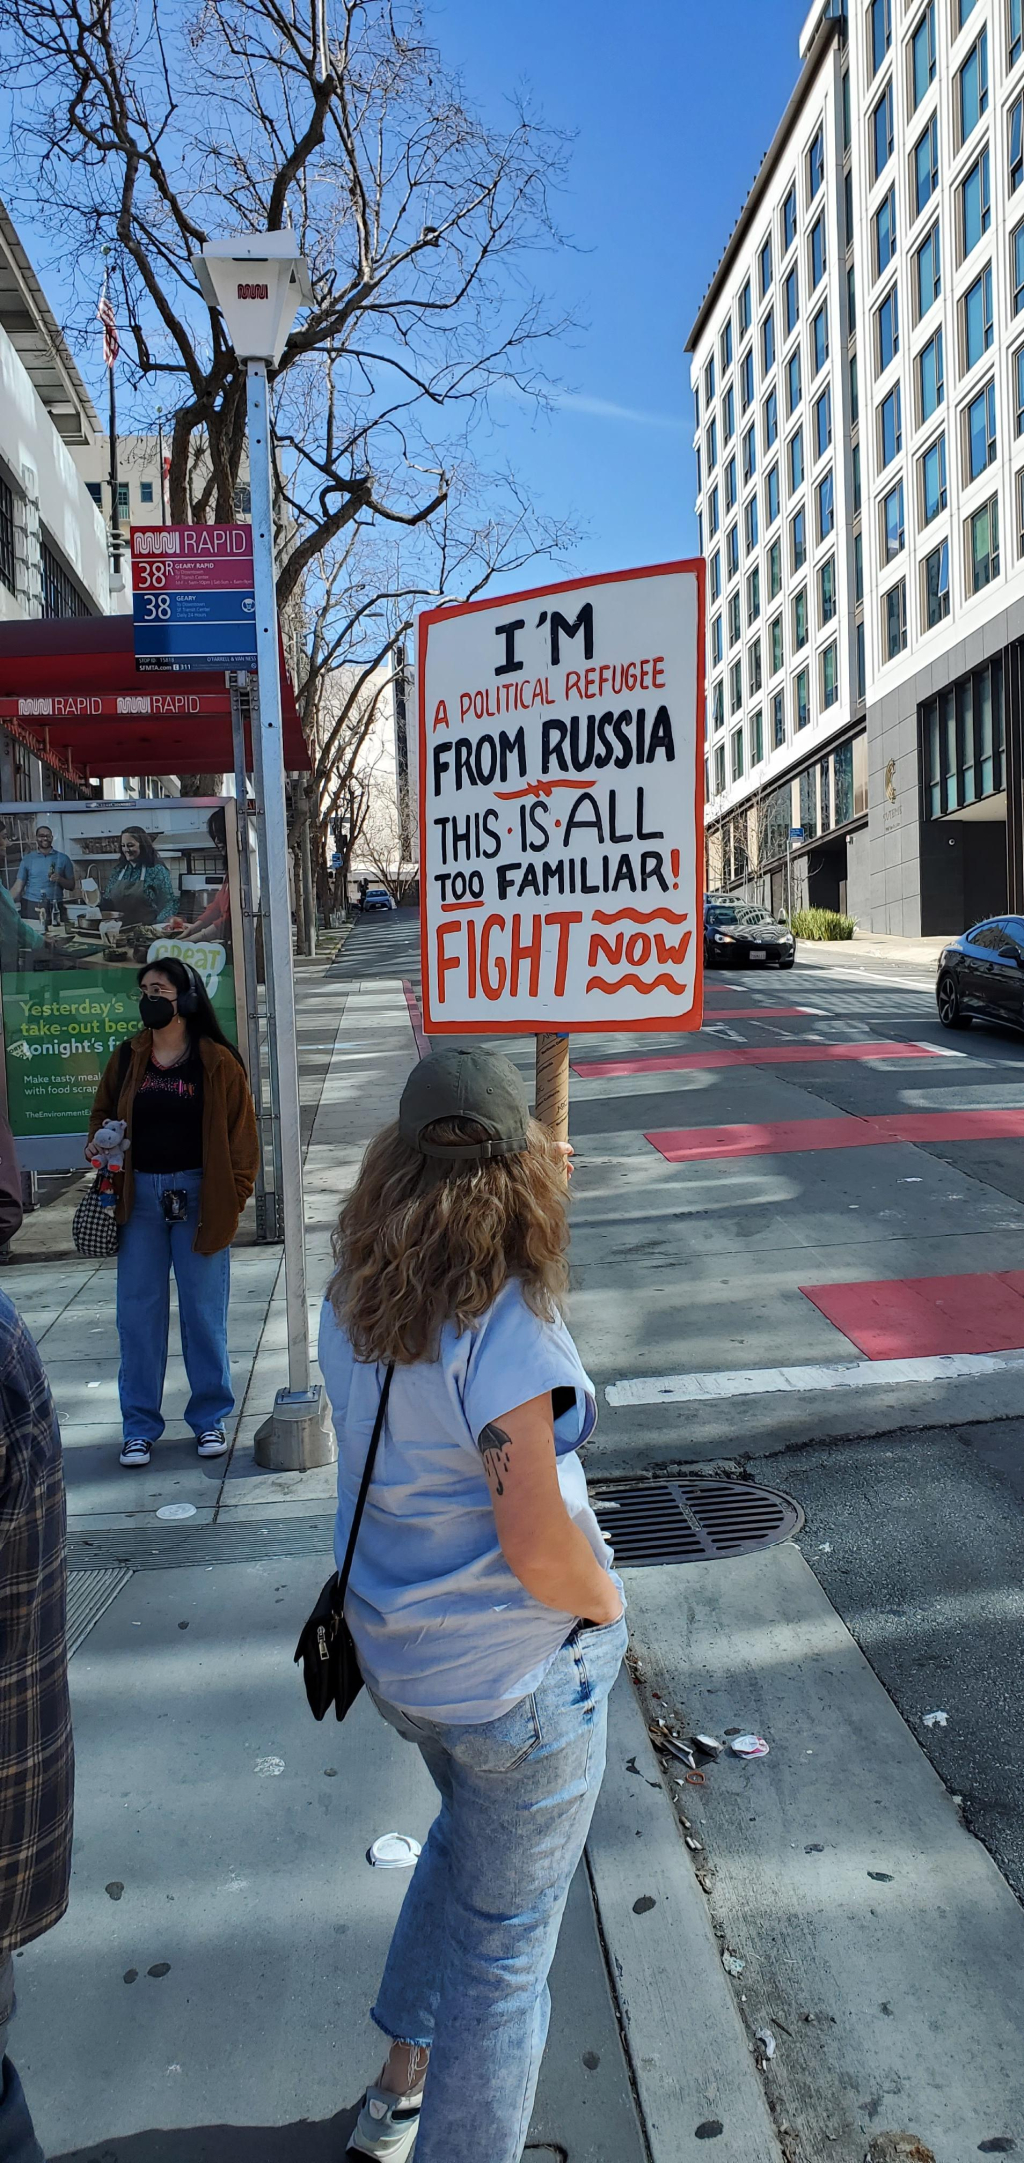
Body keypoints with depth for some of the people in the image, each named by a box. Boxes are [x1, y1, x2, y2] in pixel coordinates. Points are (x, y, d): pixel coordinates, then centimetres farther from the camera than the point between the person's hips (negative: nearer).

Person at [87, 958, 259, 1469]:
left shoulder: (216, 1062, -3)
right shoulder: (126, 1058, 7)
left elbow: (240, 1132, -2)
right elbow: (101, 1116, 19)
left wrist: (234, 1194, -8)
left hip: (198, 1195, -3)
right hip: (139, 1195, 3)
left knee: (204, 1310, 5)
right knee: (137, 1311, 6)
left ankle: (209, 1417, 20)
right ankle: (139, 1426, 17)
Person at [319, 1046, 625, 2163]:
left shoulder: (349, 1301, -8)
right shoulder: (503, 1329, -30)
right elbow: (538, 1550, -28)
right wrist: (607, 1601, -8)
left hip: (395, 1652, 7)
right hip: (517, 1679, -7)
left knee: (467, 1834, 33)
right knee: (508, 1936, 16)